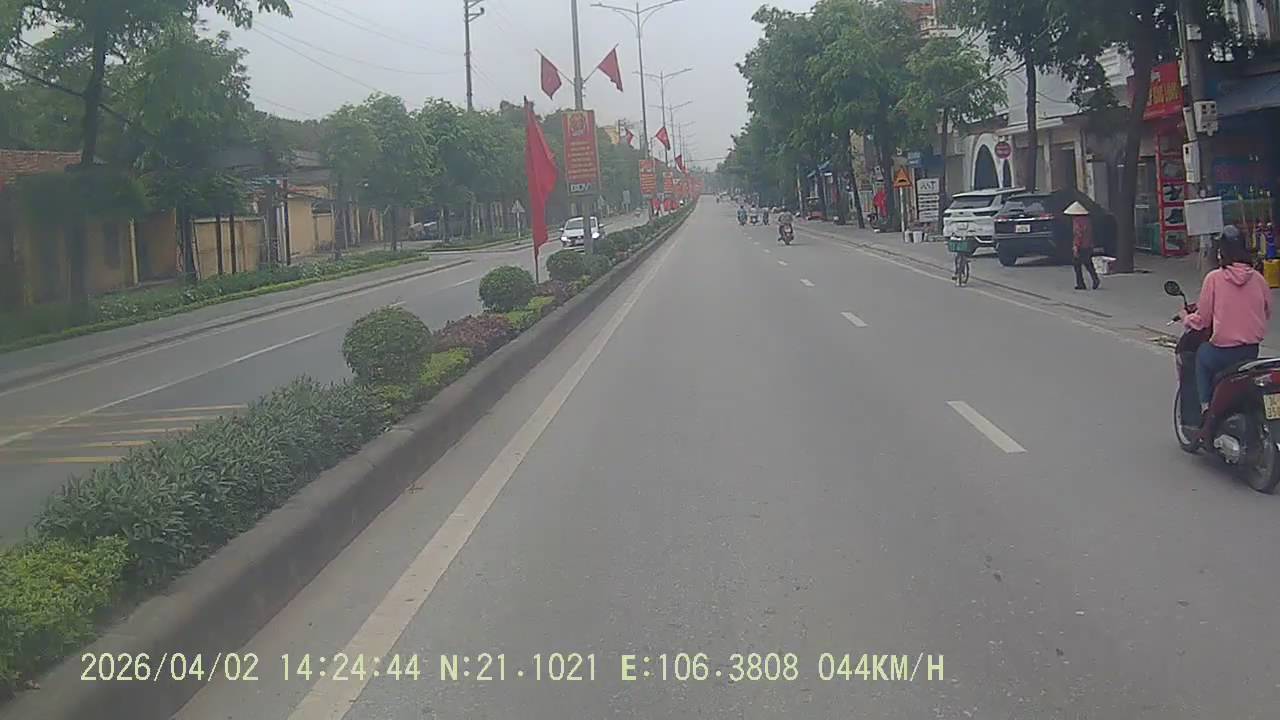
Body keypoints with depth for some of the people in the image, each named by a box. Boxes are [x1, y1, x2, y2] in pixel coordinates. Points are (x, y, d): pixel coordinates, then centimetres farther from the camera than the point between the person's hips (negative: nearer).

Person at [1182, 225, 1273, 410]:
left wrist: (1187, 319, 16)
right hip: (1251, 352, 3)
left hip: (1223, 352, -3)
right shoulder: (1258, 278, -1)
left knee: (1202, 355, 27)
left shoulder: (1214, 278, -11)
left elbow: (1203, 319, -5)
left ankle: (1206, 405, 19)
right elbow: (1266, 315, 11)